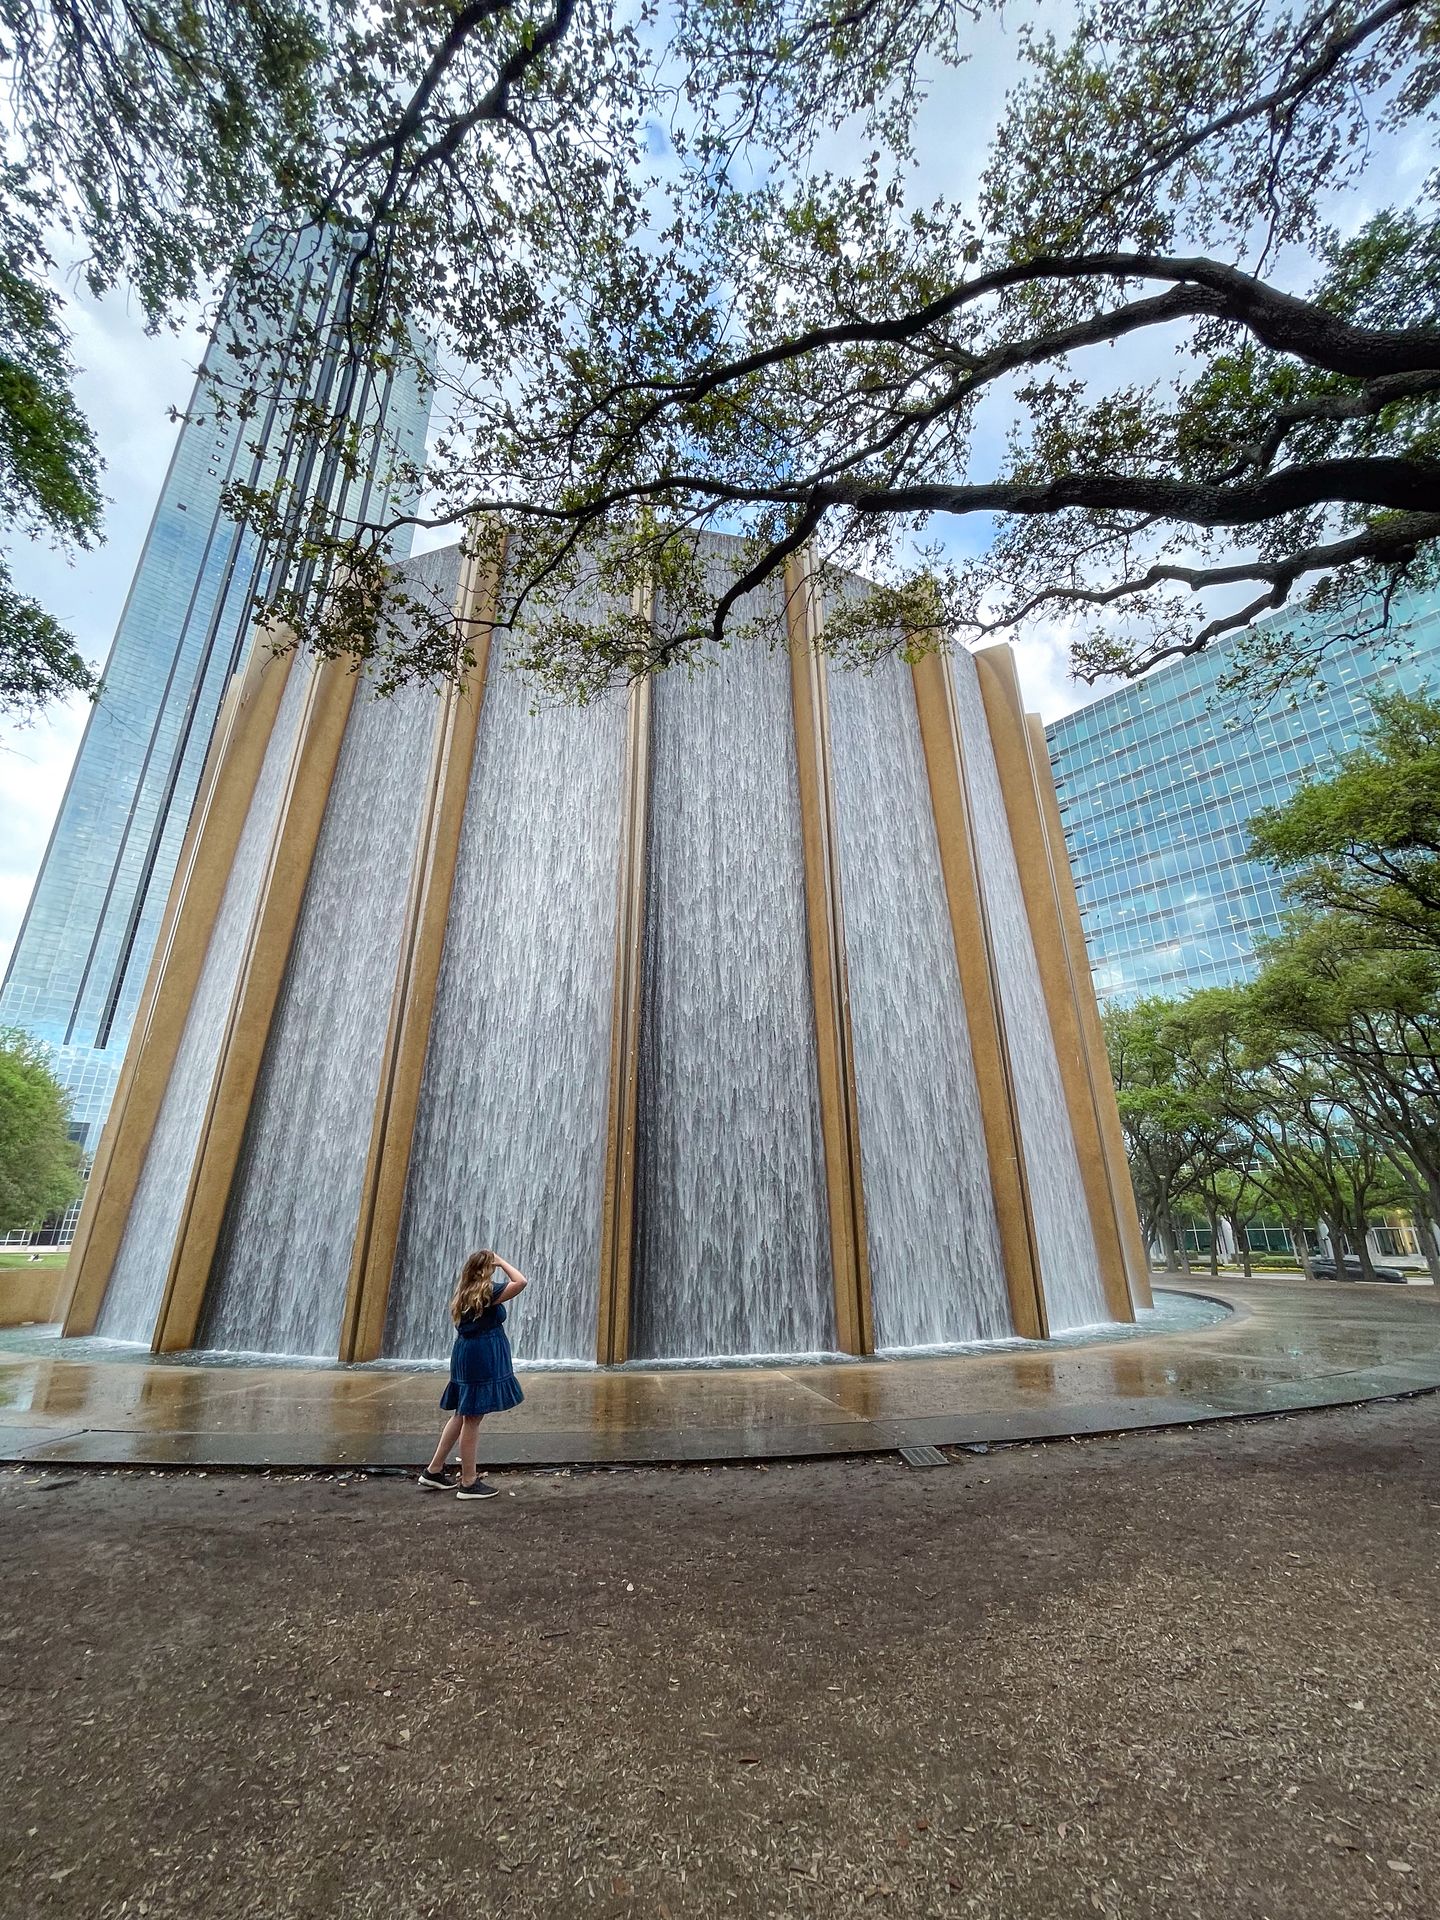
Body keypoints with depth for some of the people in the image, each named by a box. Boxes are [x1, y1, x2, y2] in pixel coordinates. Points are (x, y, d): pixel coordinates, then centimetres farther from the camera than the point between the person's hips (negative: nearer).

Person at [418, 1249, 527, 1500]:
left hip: (467, 1354, 9)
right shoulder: (487, 1291, -17)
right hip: (482, 1358, -9)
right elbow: (521, 1282, -26)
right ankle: (468, 1483, 9)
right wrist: (502, 1262, -15)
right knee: (472, 1418, -1)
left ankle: (434, 1470, 27)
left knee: (462, 1415, 19)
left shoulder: (465, 1292, 10)